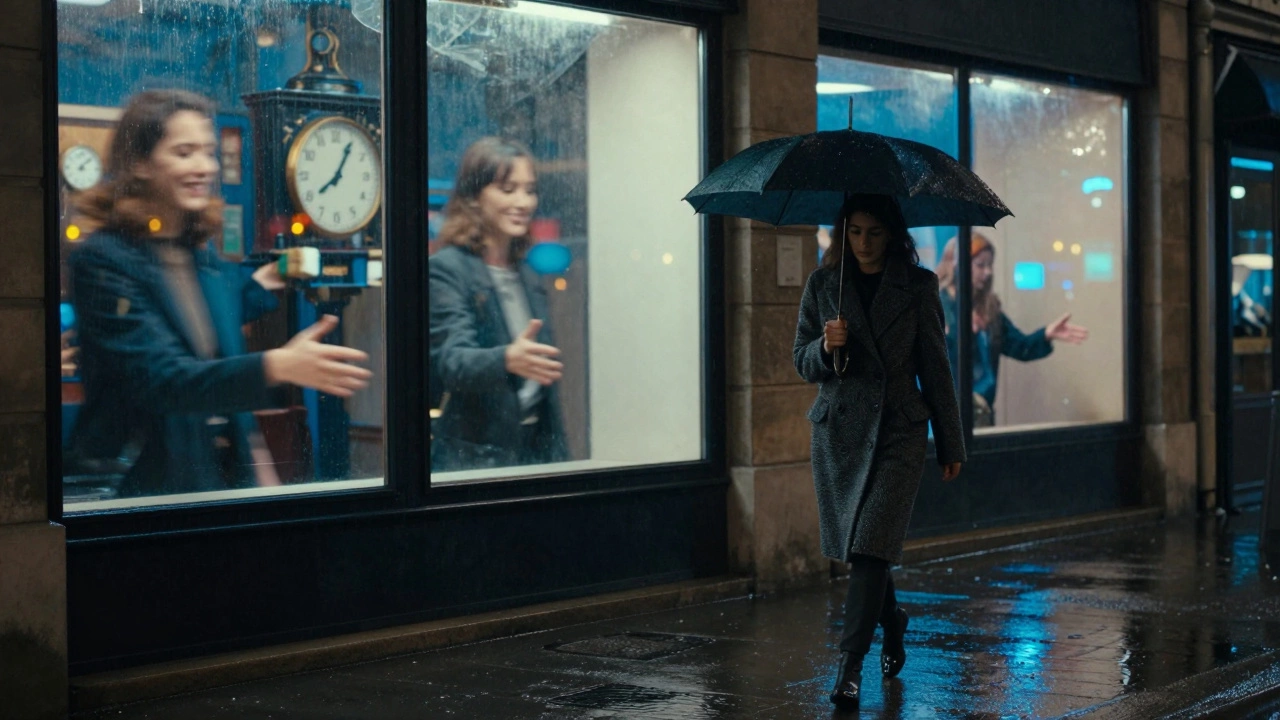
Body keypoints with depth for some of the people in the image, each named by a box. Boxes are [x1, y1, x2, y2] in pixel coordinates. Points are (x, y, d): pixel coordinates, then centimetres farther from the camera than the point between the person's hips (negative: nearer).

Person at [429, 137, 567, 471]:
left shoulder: (528, 278, 13)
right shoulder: (446, 269, -10)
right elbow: (450, 361, -24)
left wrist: (557, 457, 16)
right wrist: (506, 360, -43)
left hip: (533, 451, 7)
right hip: (471, 458, -7)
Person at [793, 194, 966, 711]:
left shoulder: (917, 286, 1)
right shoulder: (823, 284, 5)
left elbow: (935, 366, 4)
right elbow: (802, 361, 8)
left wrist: (951, 443, 7)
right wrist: (826, 347, -16)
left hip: (899, 430, -2)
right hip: (838, 429, 3)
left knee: (870, 546, -13)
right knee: (853, 548, 11)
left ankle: (850, 667, -9)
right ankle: (892, 621, 39)